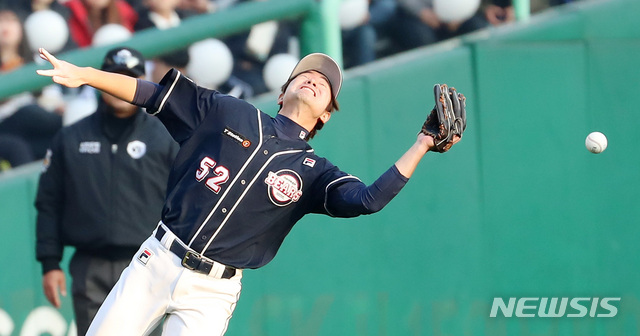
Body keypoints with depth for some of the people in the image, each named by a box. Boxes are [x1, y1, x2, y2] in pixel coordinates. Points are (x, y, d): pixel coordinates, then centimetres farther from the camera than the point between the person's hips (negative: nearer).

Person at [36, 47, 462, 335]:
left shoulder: (314, 173, 7)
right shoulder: (229, 114, 10)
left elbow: (367, 200, -11)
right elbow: (153, 94, 10)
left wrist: (422, 145, -17)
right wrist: (82, 74, 1)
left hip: (212, 293, -1)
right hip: (157, 263, 1)